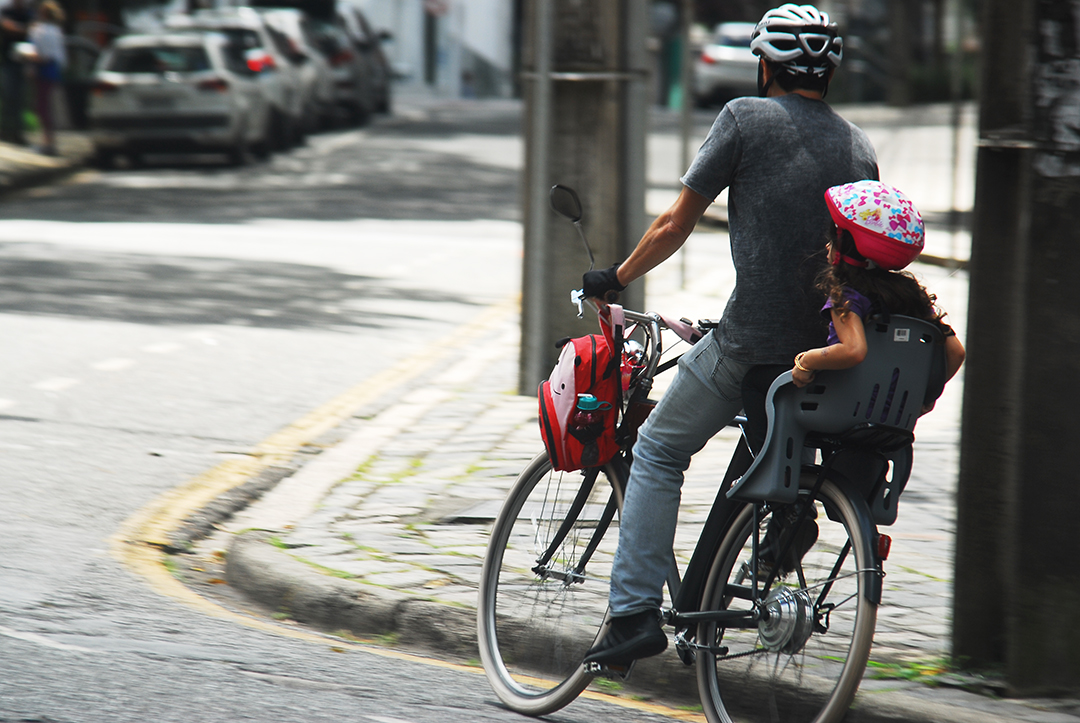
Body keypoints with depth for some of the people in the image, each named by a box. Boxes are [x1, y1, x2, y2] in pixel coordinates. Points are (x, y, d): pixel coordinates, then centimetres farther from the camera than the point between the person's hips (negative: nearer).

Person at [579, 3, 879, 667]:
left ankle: (636, 612, -1)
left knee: (658, 454, 9)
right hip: (831, 345, 5)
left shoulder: (746, 119, -2)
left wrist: (616, 279, 14)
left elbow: (675, 225, -1)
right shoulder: (859, 146, 13)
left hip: (752, 339, -5)